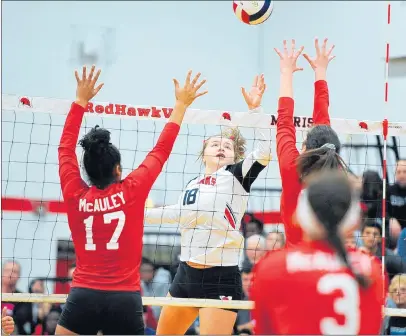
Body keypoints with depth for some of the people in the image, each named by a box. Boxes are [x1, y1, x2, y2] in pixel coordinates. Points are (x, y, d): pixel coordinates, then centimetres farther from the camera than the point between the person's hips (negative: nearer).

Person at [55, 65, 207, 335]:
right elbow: (161, 151, 9)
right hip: (125, 300, -1)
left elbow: (66, 147, 16)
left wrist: (81, 101, 24)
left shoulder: (75, 196, 2)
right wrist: (181, 105, 20)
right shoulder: (131, 191, -2)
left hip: (83, 296, 1)